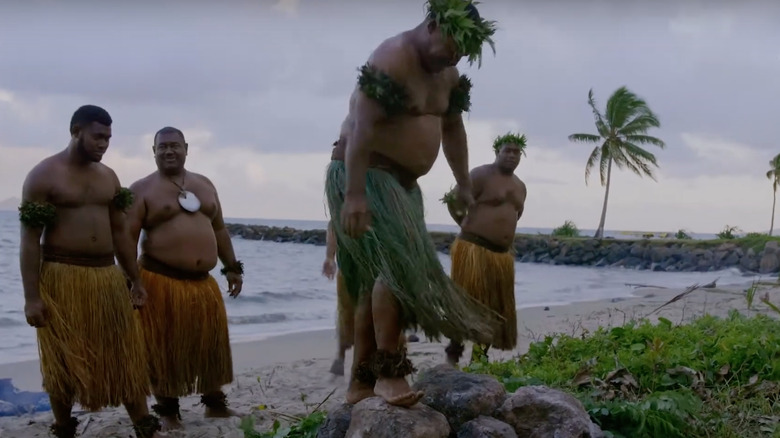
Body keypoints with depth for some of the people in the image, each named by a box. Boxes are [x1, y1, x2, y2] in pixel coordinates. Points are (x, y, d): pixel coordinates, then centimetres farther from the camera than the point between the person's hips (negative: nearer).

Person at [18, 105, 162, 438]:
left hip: (108, 277, 5)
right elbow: (30, 239, -9)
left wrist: (135, 279, 15)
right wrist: (31, 297, -14)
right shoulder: (44, 175, -6)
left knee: (126, 355, 7)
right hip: (61, 278, -5)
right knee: (65, 361, 5)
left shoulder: (109, 177, 12)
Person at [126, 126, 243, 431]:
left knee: (211, 345, 12)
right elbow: (128, 238, -7)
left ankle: (215, 403, 28)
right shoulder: (142, 189, -2)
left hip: (203, 282, 5)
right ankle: (168, 413, 14)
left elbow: (219, 229, 19)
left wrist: (232, 268, 14)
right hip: (160, 281, -5)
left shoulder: (204, 185, 15)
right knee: (164, 349, 1)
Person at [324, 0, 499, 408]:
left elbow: (452, 127, 21)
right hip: (364, 175, -9)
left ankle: (361, 382, 10)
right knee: (400, 265, -22)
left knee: (382, 277, 5)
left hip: (402, 181, 9)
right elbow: (363, 126, -25)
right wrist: (355, 195, -32)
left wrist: (463, 184, 17)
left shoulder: (448, 73, 11)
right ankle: (388, 372, -18)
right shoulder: (392, 59, -17)